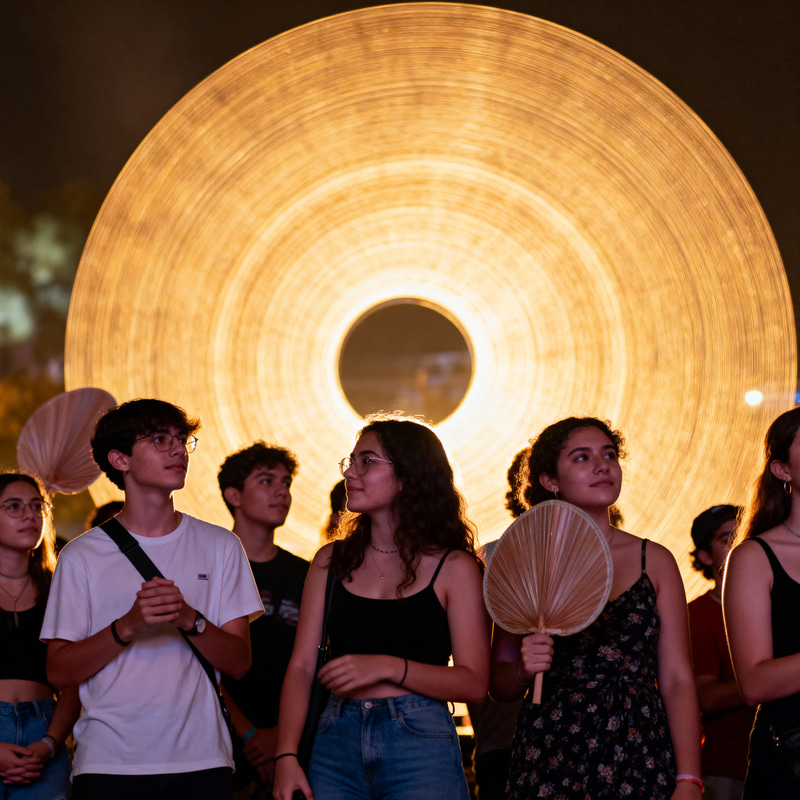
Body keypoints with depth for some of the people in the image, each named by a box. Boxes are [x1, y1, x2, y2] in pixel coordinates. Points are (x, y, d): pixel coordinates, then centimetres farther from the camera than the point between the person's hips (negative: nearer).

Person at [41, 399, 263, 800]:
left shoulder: (220, 546, 7)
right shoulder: (82, 555, 2)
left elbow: (239, 662, 3)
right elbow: (59, 671, -2)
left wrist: (190, 619, -15)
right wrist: (128, 627, -16)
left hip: (201, 761, 1)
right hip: (108, 763, -1)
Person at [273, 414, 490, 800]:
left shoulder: (454, 567, 0)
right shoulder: (331, 561, 11)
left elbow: (474, 683, -5)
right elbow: (301, 666, 6)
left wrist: (388, 667, -18)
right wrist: (286, 757, -6)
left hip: (420, 743, -3)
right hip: (336, 742, 3)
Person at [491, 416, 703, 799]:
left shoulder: (655, 561, 7)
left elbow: (678, 680, 3)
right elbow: (499, 685, 10)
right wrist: (524, 670, -13)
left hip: (640, 764, 1)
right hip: (549, 764, -1)